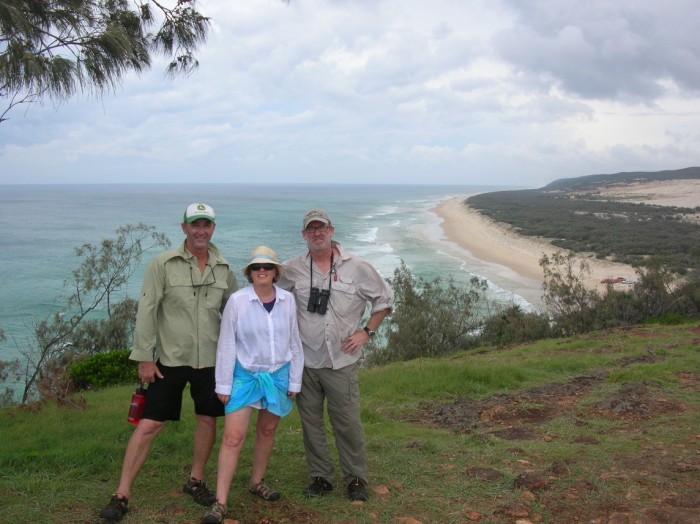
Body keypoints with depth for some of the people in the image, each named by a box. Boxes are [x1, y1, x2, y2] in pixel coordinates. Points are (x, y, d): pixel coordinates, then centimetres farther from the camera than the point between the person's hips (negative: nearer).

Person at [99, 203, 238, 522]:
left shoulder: (223, 269, 4)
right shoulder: (163, 264, -8)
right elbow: (146, 311, -9)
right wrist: (144, 357, -11)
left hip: (211, 359, 4)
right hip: (170, 358, -4)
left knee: (208, 420, 9)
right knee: (149, 424, -4)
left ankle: (195, 482, 30)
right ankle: (121, 495, 6)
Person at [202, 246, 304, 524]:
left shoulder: (287, 300, -4)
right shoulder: (237, 300, -12)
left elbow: (295, 342, 4)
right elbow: (226, 345, -8)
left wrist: (295, 381, 5)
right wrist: (223, 385, -7)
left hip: (277, 375, 3)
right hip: (244, 375, -3)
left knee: (267, 431, 17)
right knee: (233, 436, -8)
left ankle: (257, 482, 37)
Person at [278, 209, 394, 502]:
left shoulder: (356, 268, -3)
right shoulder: (292, 270, 2)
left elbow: (384, 299, 7)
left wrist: (367, 331, -1)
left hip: (341, 361, -2)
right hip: (304, 360, 2)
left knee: (348, 422, -1)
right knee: (311, 421, 9)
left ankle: (356, 479, 15)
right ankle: (320, 477, 23)